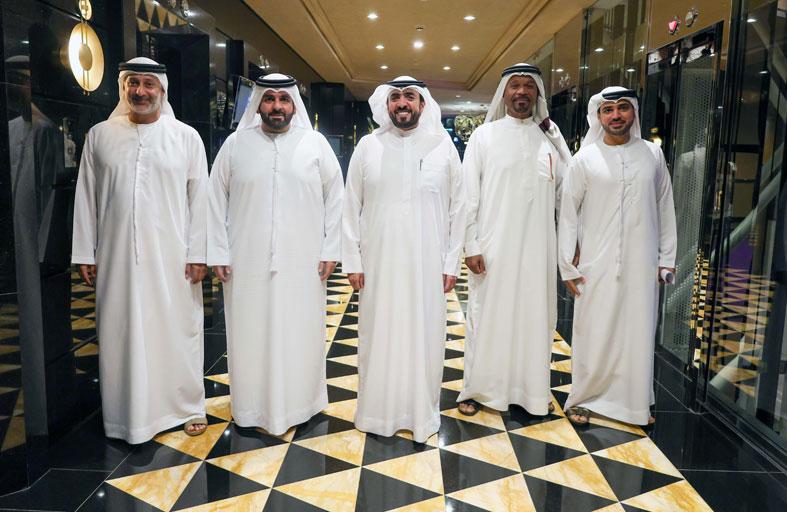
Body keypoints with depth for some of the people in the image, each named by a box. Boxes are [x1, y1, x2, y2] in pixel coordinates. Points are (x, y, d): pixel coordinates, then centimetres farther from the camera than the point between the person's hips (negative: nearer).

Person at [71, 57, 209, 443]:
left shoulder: (186, 137, 3)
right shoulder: (100, 136, 7)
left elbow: (200, 198, 1)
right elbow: (86, 196, 8)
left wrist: (197, 253, -4)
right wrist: (84, 253, 4)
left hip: (171, 256, -1)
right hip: (117, 257, 2)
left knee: (178, 330, 6)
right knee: (121, 334, 7)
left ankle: (188, 406, 23)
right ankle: (129, 414, 22)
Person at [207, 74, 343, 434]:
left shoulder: (315, 143, 3)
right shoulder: (236, 144, 4)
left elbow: (335, 198, 5)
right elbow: (216, 200, 5)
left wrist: (330, 249, 1)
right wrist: (218, 252, 0)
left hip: (302, 262, 0)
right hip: (247, 262, 0)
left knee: (300, 332, 8)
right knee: (250, 333, 7)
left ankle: (300, 402, 27)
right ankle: (252, 407, 24)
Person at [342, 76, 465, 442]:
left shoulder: (443, 146, 4)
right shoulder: (368, 146, 4)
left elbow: (457, 207, 5)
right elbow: (351, 207, 5)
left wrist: (452, 262, 1)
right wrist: (352, 260, 0)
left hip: (427, 263, 0)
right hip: (379, 262, 0)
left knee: (425, 335, 7)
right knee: (379, 335, 7)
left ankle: (422, 412, 24)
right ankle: (378, 410, 24)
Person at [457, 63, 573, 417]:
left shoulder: (550, 138, 10)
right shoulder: (484, 135, 3)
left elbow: (565, 192, 12)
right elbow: (469, 194, -2)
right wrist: (471, 245, -7)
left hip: (538, 248, 3)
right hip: (493, 247, -2)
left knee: (536, 316, 9)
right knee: (487, 315, 4)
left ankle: (533, 389, 25)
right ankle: (478, 388, 19)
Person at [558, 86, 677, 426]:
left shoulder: (652, 153, 7)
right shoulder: (585, 159, -1)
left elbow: (665, 207, 11)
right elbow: (568, 213, 0)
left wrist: (666, 257, 7)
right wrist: (567, 265, -4)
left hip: (642, 264, 2)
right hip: (597, 264, -2)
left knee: (638, 333, 8)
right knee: (594, 333, 3)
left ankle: (635, 402, 24)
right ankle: (583, 399, 18)